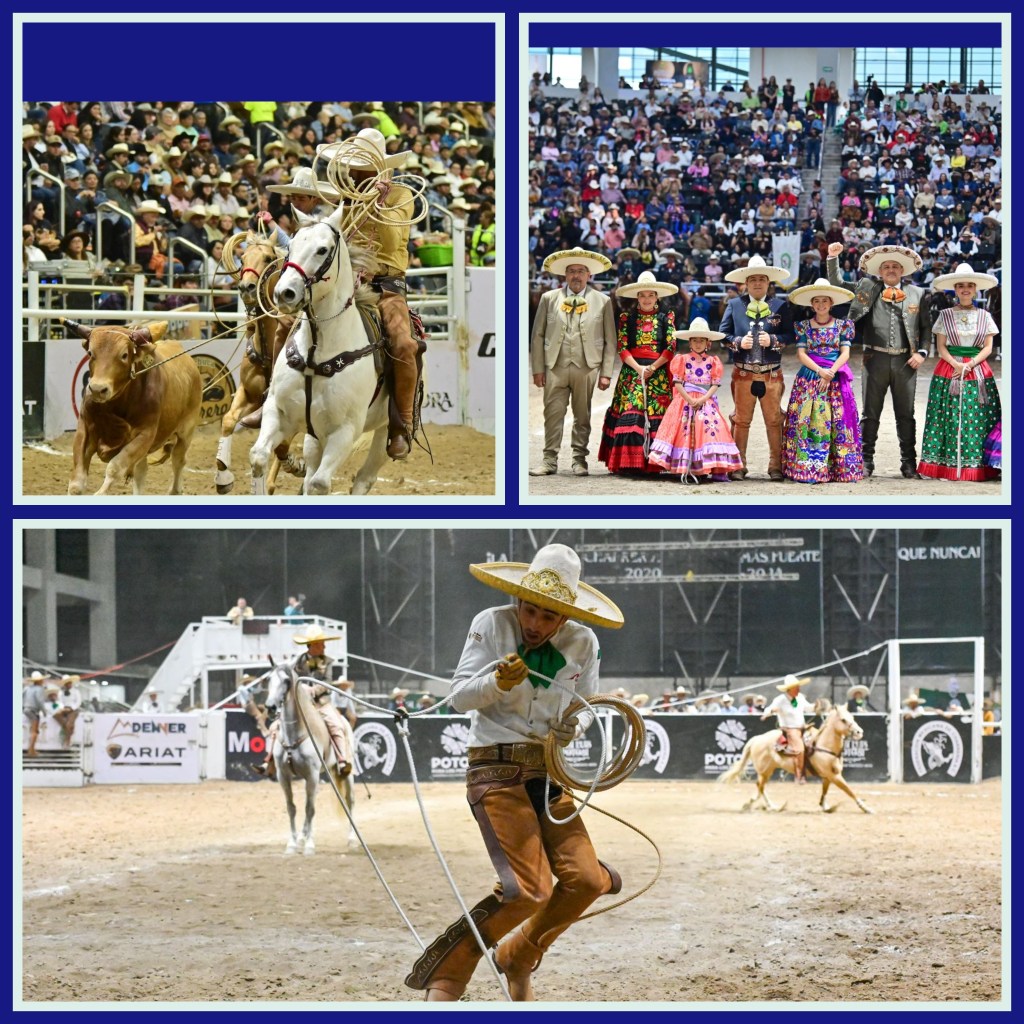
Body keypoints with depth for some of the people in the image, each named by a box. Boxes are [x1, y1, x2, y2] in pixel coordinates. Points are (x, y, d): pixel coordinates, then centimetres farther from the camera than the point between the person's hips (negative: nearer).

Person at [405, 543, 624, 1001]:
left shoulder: (583, 642, 1)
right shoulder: (491, 625, -8)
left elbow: (587, 706, 12)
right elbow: (460, 696, -7)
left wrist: (573, 725, -11)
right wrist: (496, 682, -28)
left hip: (548, 770, 5)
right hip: (496, 769, -5)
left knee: (586, 880, -7)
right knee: (527, 890, -20)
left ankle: (518, 957, 20)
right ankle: (444, 976, -4)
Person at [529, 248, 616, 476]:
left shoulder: (602, 301, 7)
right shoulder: (549, 299, 9)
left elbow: (610, 340, 6)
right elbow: (538, 336, 9)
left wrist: (606, 372, 0)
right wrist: (538, 369, 2)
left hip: (587, 368, 0)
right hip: (555, 367, 0)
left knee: (582, 418, 4)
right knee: (553, 415, -2)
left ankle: (579, 461, 11)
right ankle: (550, 461, 2)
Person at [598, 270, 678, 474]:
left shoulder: (666, 317, 10)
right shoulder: (627, 317, 10)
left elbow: (671, 347, 1)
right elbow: (622, 348, 1)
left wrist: (652, 368, -11)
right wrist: (638, 369, -12)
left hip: (658, 372, 0)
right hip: (631, 371, 0)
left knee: (656, 416, -7)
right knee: (630, 414, -11)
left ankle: (652, 462, -6)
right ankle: (628, 462, -11)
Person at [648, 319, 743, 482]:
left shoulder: (713, 361, 8)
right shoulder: (682, 359, 5)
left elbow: (715, 384, 2)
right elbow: (678, 383, -1)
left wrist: (703, 399, -12)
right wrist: (689, 399, -13)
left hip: (706, 401, 1)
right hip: (685, 400, -1)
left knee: (711, 427, -12)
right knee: (685, 430, -10)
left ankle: (714, 469, -13)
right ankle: (684, 468, -9)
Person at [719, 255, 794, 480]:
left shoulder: (780, 306, 5)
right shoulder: (734, 305, 7)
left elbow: (789, 335, 3)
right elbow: (723, 334, 7)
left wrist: (773, 340, -14)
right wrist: (738, 342, -11)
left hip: (772, 374, 0)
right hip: (743, 374, 0)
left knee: (774, 421, 3)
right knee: (741, 420, 5)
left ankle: (776, 466, 8)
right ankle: (738, 466, 11)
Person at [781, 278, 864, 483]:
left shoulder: (842, 325, 8)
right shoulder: (803, 326, 8)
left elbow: (845, 353, 1)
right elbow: (802, 353, 0)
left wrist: (831, 371, -14)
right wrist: (819, 371, -14)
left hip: (835, 380, 0)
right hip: (809, 379, 0)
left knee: (837, 423, -5)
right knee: (807, 423, -7)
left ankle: (839, 468, -4)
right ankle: (807, 468, -6)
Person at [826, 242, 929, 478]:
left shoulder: (916, 294, 9)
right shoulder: (868, 290, 9)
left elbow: (925, 327, 11)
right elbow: (837, 286, 12)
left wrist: (922, 352, -2)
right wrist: (833, 258, 1)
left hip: (905, 360, 0)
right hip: (876, 359, 0)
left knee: (906, 414, 5)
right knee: (870, 414, 3)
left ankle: (909, 463, 10)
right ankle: (866, 462, 8)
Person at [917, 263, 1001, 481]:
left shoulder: (984, 316, 8)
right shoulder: (945, 316, 6)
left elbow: (988, 347, 5)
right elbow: (941, 347, 2)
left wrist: (971, 364, -11)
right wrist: (956, 365, -13)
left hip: (978, 371, 1)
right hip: (949, 371, -1)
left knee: (977, 420, -5)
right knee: (949, 419, -6)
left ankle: (977, 466, -3)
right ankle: (946, 466, -4)